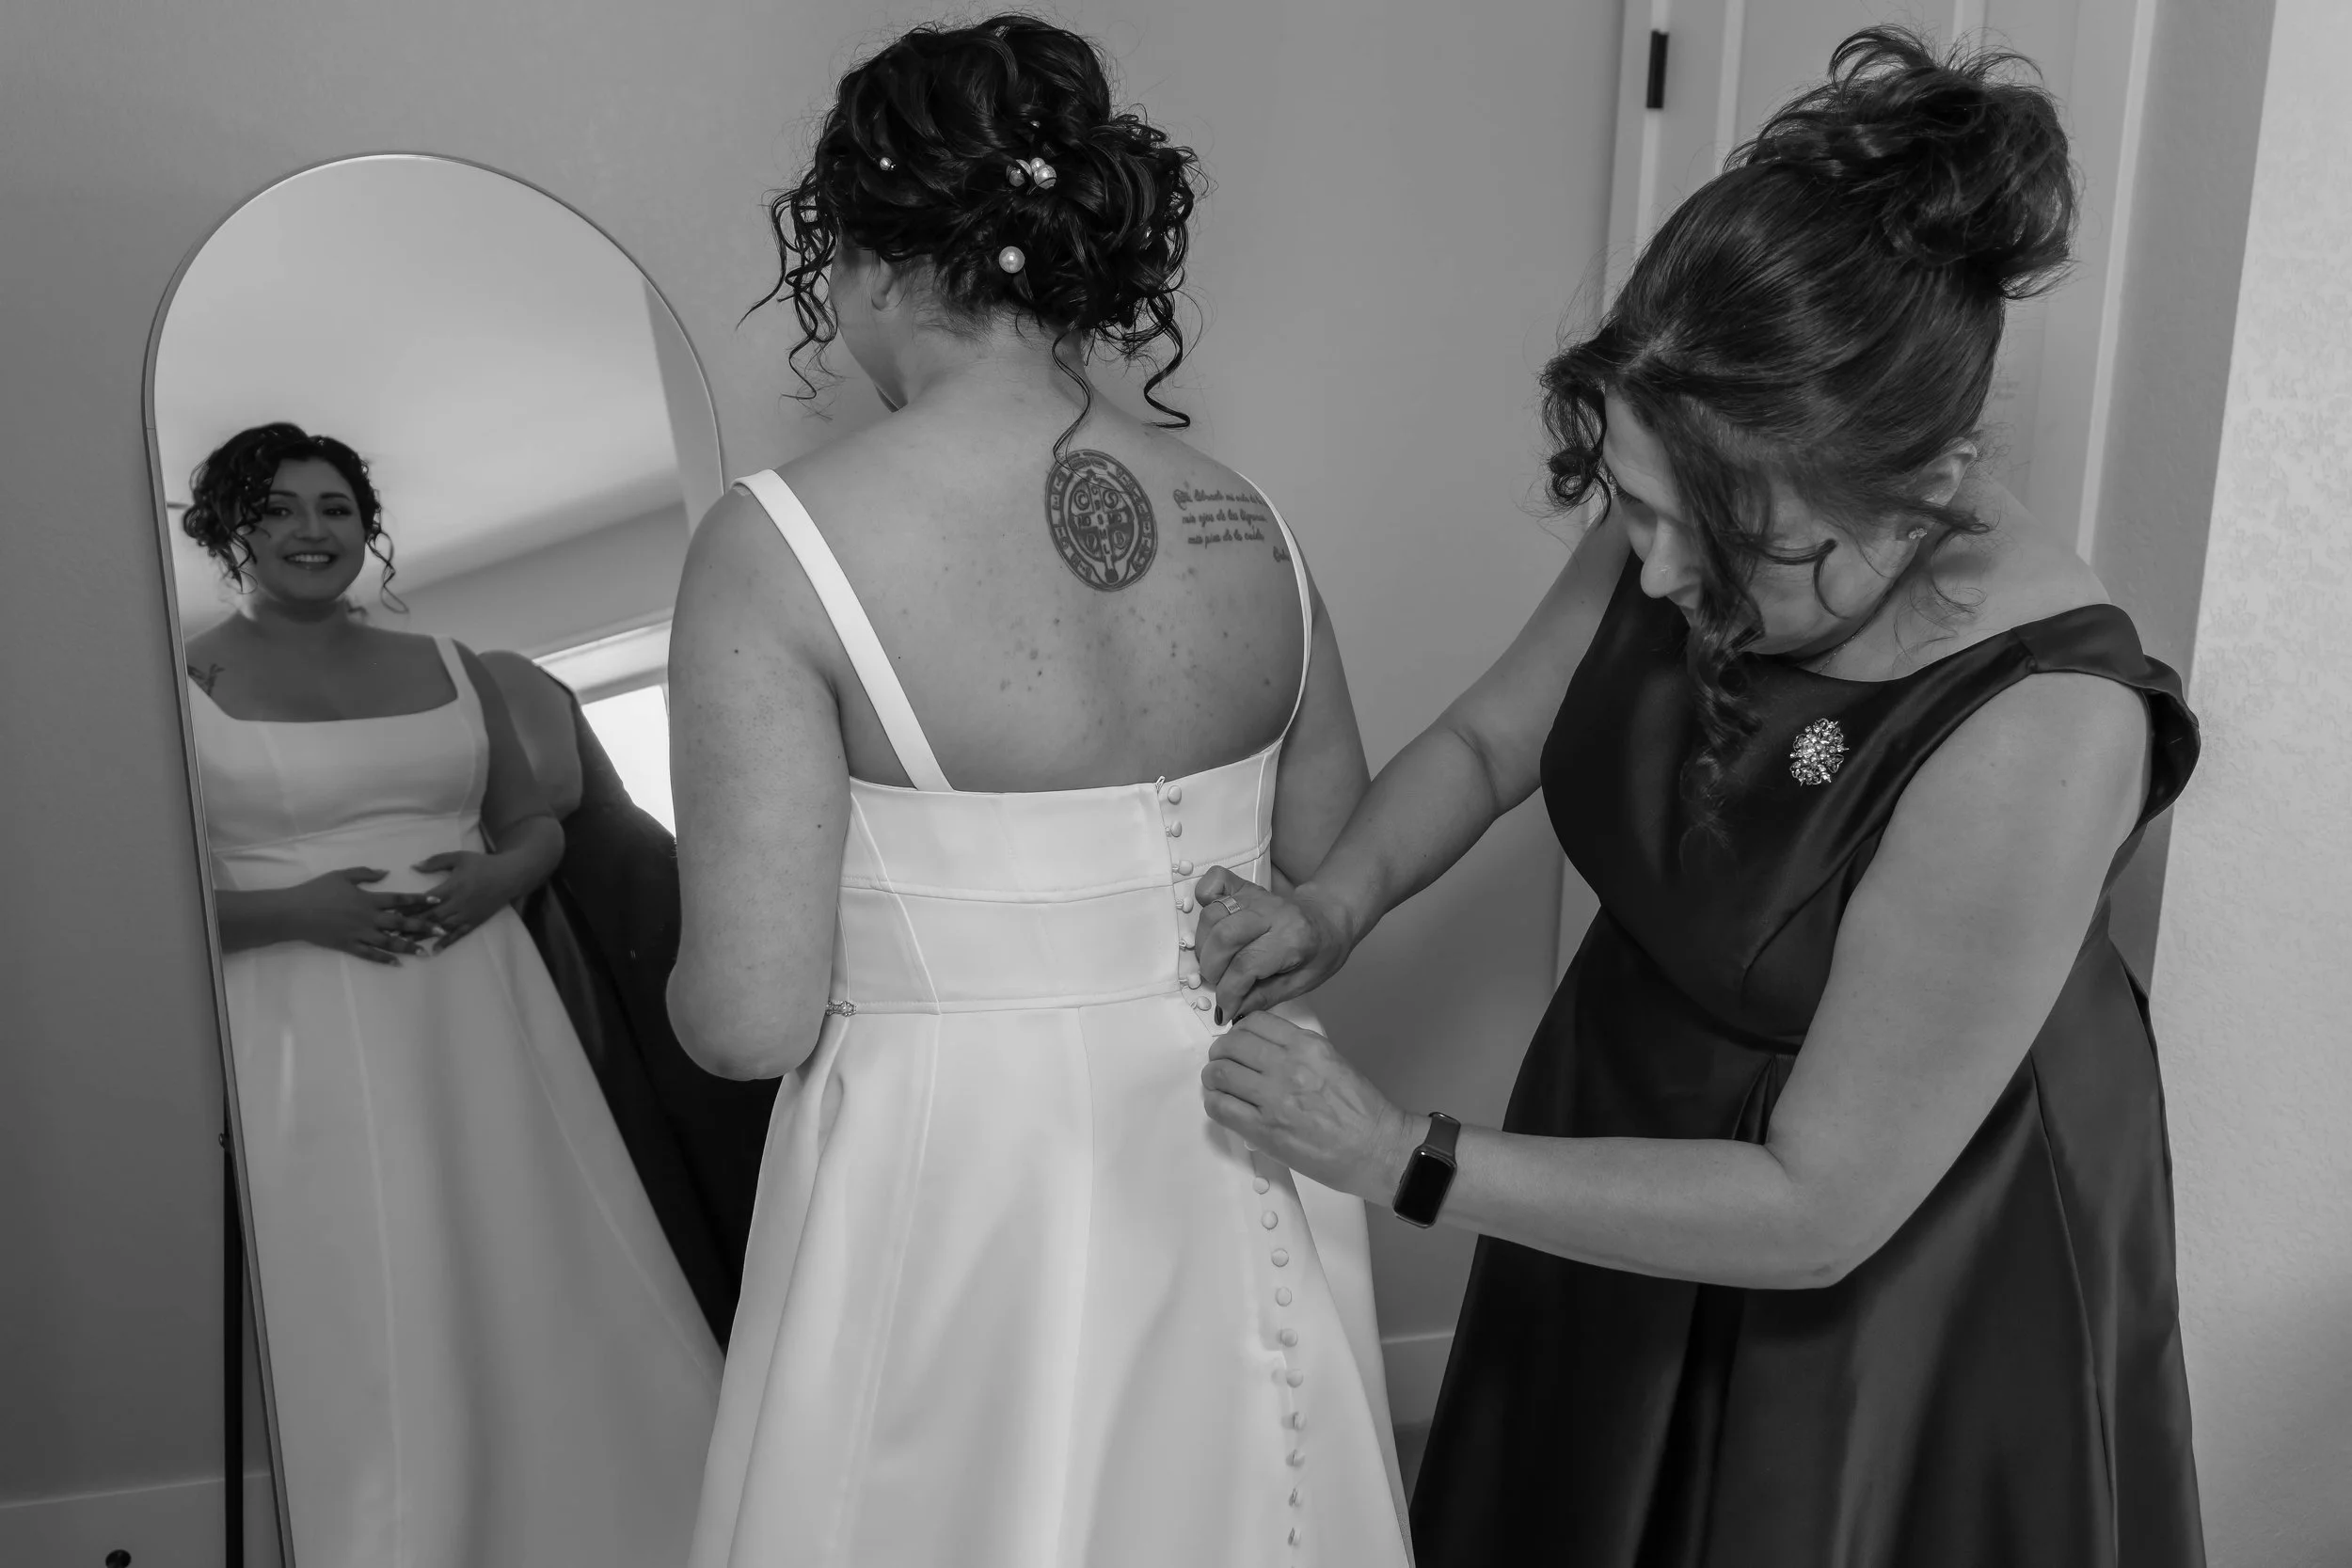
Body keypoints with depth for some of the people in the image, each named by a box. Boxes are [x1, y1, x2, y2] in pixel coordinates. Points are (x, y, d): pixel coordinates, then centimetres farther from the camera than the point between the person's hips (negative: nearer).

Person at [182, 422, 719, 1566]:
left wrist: (490, 881, -6)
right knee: (363, 1337, 1)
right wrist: (294, 910, -17)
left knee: (538, 1300, 8)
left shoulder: (446, 666, 12)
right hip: (307, 1042, -3)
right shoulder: (181, 684, 0)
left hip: (481, 1020, 4)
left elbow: (538, 823, 15)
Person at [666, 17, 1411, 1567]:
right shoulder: (1248, 526, -3)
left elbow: (753, 1019, -17)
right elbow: (1333, 885, 8)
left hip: (957, 1196, -4)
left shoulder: (782, 546, -16)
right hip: (1232, 1189, 5)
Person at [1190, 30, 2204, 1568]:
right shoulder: (1698, 511, -18)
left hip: (1904, 1252, -5)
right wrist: (1340, 900, -20)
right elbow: (1489, 736, -1)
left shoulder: (2033, 740, -35)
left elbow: (1817, 1212, -28)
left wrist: (1403, 1156, -26)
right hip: (1637, 1125, 6)